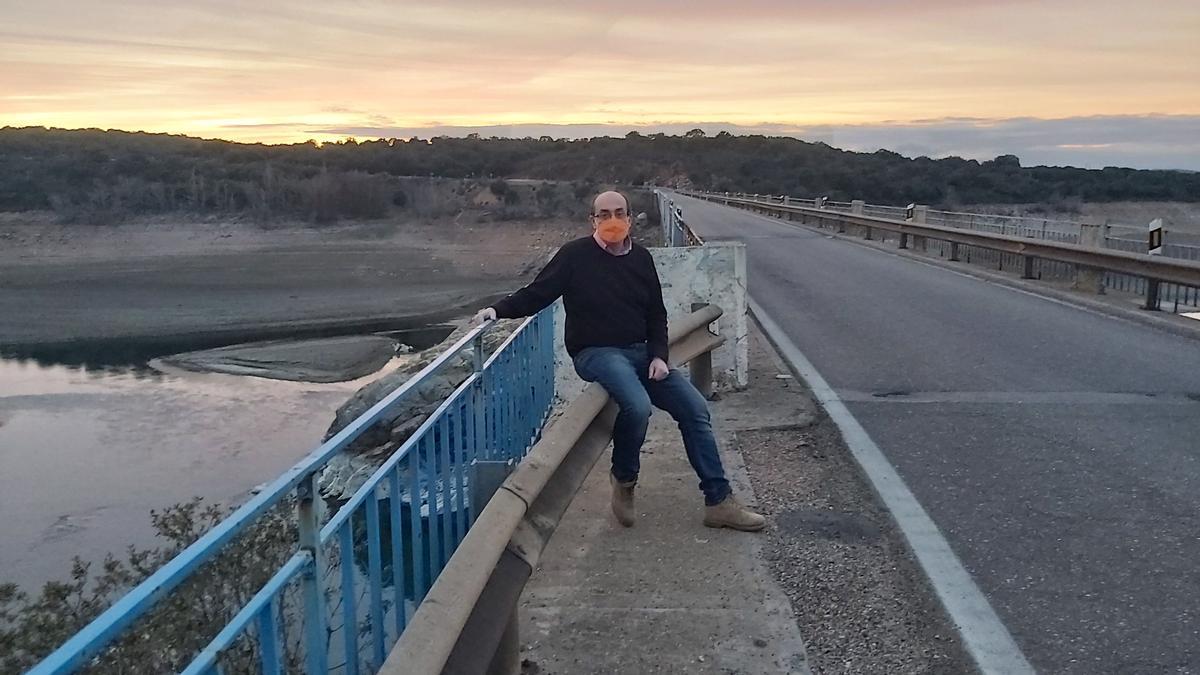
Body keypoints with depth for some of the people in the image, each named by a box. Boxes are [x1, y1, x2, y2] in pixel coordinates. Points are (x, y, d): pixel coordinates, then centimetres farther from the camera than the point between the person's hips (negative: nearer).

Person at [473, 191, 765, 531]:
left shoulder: (641, 258, 9)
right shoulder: (576, 255, -5)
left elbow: (656, 314, 14)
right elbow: (537, 294, -4)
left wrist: (658, 356, 0)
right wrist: (499, 310, -20)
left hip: (640, 353, 6)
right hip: (596, 353, -6)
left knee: (695, 407, -4)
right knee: (638, 405, -34)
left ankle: (719, 502, 5)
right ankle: (623, 478, -4)